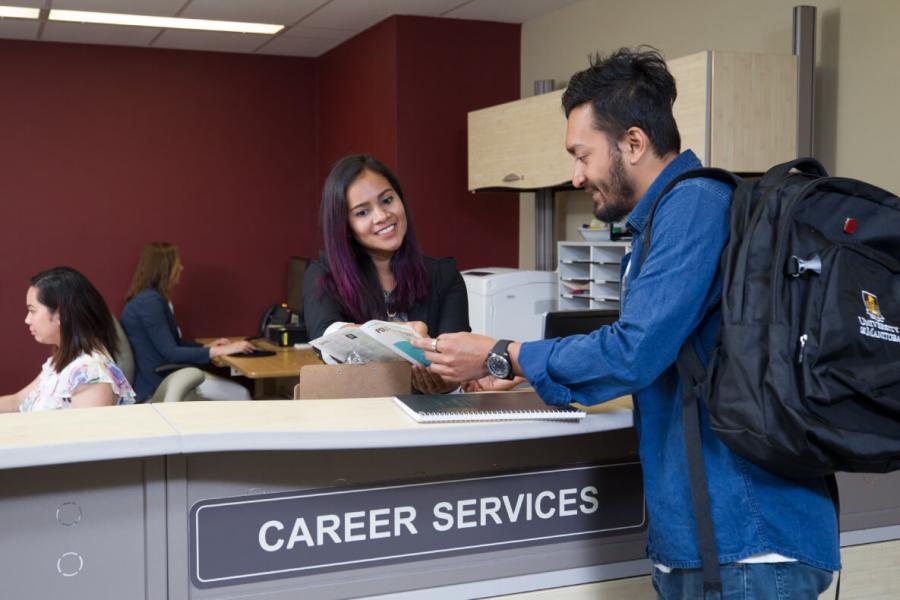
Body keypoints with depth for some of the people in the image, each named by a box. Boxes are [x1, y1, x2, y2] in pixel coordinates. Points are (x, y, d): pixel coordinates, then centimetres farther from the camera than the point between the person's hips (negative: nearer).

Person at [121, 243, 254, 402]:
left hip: (163, 376, 10)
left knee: (240, 394, 1)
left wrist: (207, 347, 9)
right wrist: (222, 350, -23)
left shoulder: (153, 298, 15)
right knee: (239, 396, -13)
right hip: (155, 388, -10)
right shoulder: (149, 301, -17)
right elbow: (170, 353, -22)